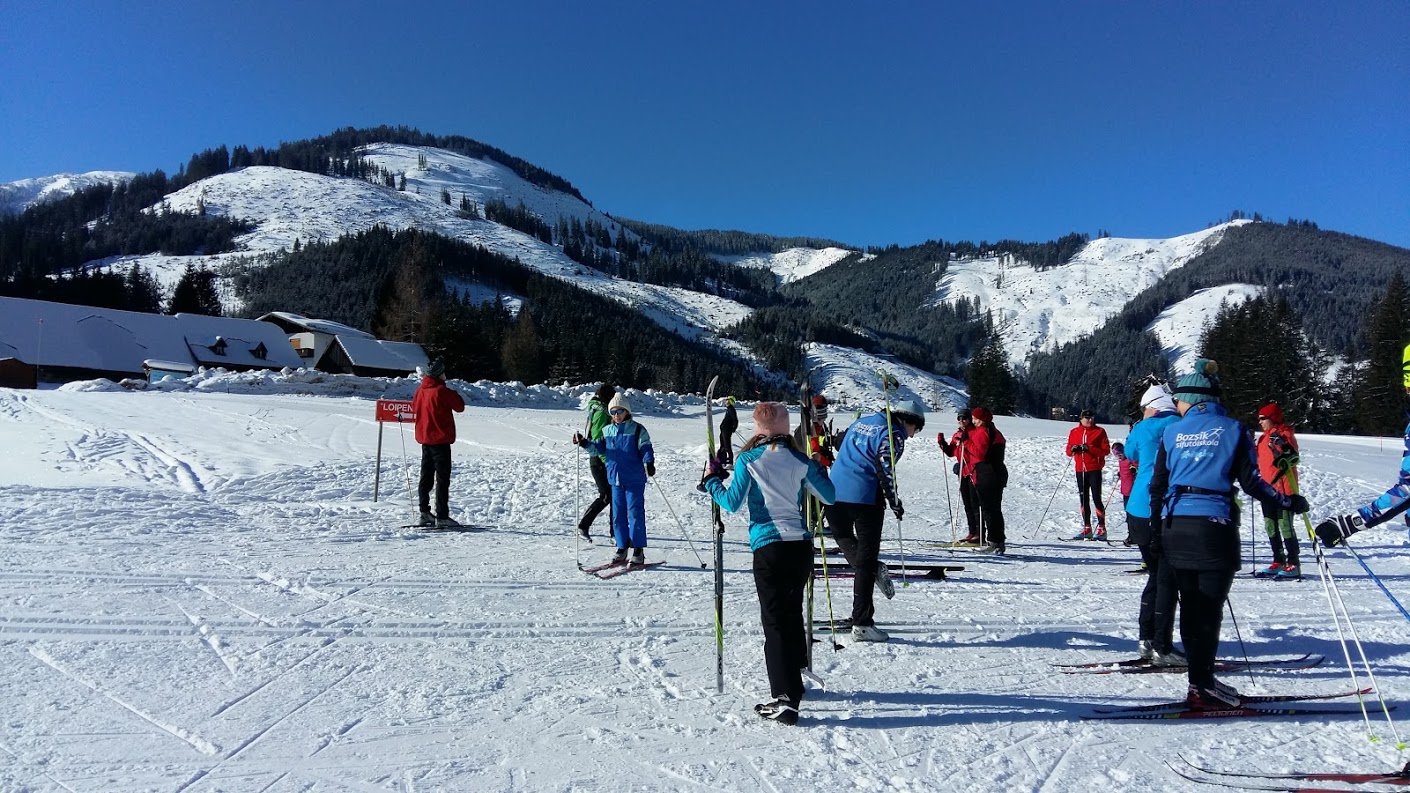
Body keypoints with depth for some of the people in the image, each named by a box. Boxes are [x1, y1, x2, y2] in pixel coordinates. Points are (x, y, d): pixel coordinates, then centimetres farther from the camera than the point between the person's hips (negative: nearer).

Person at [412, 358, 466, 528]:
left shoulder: (420, 390, 6)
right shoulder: (442, 391, -16)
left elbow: (414, 407, 21)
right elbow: (460, 406, -9)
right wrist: (454, 393, 8)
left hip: (424, 439, 8)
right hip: (440, 439, -8)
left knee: (426, 477, 14)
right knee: (443, 479, -5)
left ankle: (425, 513, 18)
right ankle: (442, 517, -8)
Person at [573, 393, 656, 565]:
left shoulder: (638, 430, -3)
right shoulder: (607, 431, 11)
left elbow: (646, 449, -8)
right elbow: (599, 448, 13)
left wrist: (649, 463, -25)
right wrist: (584, 443, -2)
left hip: (635, 480, -5)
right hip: (615, 479, 5)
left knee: (635, 514, -4)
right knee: (618, 515, 9)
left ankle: (638, 550, 3)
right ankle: (622, 547, 19)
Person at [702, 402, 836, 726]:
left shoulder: (748, 460, -5)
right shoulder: (800, 460, 4)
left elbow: (732, 502, -7)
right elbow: (829, 497, 11)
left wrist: (712, 480, 9)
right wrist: (820, 469, 28)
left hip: (768, 547, -4)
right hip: (801, 544, 4)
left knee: (775, 620, -2)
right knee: (792, 612, 22)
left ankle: (785, 698, -9)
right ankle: (794, 678, 37)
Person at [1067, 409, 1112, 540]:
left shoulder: (1099, 431, 0)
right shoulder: (1074, 432, 10)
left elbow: (1106, 450, -6)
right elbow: (1068, 451, 13)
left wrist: (1090, 448, -19)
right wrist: (1073, 449, -10)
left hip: (1094, 469, -4)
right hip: (1080, 470, 4)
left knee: (1096, 498, -6)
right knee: (1084, 499, 8)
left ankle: (1102, 529, -1)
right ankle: (1087, 529, 15)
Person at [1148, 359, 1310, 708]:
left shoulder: (1172, 431, 8)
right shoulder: (1232, 429, 2)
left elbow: (1158, 486, 8)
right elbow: (1250, 482, -2)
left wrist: (1156, 531, 14)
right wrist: (1289, 502, 13)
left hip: (1175, 527, 3)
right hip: (1214, 527, -3)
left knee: (1190, 606, 13)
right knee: (1209, 610, 0)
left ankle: (1201, 674, 18)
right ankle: (1201, 685, -1)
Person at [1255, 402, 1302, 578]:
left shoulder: (1285, 434, -8)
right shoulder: (1264, 437, 16)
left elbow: (1293, 457, -21)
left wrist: (1285, 459, -39)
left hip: (1283, 488, -9)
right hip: (1267, 489, 9)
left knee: (1285, 525, -7)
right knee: (1270, 527, 11)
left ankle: (1293, 564, -2)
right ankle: (1278, 561, 19)